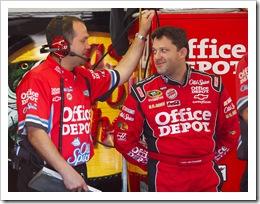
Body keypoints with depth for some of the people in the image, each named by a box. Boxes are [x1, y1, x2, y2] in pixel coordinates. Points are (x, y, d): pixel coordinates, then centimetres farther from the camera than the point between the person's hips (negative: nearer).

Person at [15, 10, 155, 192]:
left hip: (77, 175, 8)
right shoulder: (38, 79, -14)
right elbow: (35, 132, -21)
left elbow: (121, 74, 25)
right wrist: (67, 172, -24)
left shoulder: (84, 78, 10)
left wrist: (142, 34, 24)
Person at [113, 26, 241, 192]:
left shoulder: (212, 85, 2)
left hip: (207, 176, 2)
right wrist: (152, 164, -1)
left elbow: (230, 130, 12)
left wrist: (211, 159, 7)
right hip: (164, 181, -2)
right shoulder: (142, 92, -3)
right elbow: (124, 138, 2)